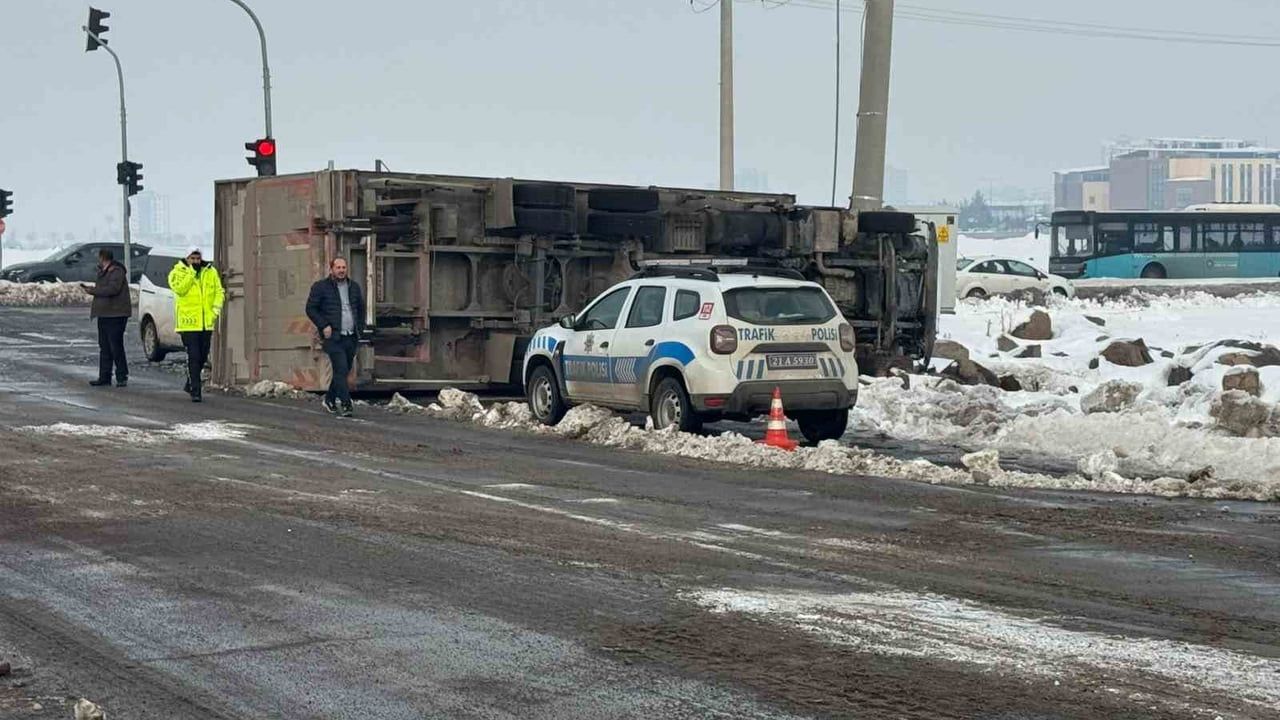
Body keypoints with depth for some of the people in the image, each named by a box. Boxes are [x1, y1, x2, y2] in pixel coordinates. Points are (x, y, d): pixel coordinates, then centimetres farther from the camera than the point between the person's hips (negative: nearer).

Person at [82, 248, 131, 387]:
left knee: (116, 347, -7)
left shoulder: (117, 272, -13)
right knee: (104, 347, 10)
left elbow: (112, 289, -25)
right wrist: (91, 288, 9)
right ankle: (104, 378, 13)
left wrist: (93, 290, -17)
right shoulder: (103, 272, 19)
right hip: (104, 314, 10)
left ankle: (122, 377, -1)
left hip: (116, 315, -10)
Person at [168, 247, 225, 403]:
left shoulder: (211, 272, 10)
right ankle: (195, 391, -7)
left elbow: (219, 291, 11)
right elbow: (180, 289, -19)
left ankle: (190, 384, 33)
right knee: (193, 357, -9)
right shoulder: (178, 273, -2)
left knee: (203, 357, 14)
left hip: (207, 322, 5)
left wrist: (217, 307, -5)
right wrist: (192, 272, -18)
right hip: (188, 322, -5)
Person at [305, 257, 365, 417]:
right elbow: (310, 308, -1)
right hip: (333, 337, -5)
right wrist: (324, 326, -11)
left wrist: (360, 329, 13)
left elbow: (361, 308, 24)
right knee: (341, 369, -15)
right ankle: (345, 404, -16)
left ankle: (330, 400, 28)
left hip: (351, 337, 5)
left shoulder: (354, 287, 14)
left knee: (345, 371, 11)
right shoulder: (320, 287, 0)